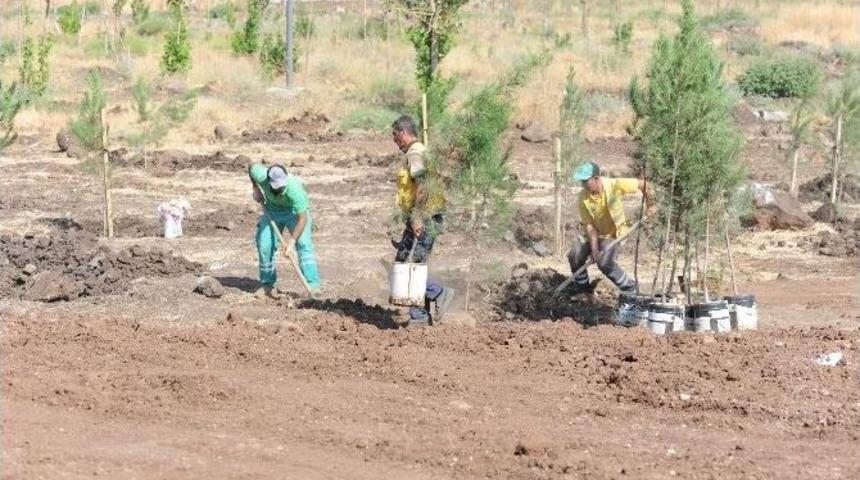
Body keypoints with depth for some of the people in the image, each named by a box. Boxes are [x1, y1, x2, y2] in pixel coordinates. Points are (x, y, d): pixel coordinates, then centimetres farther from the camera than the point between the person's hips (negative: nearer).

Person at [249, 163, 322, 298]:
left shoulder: (295, 188, -40)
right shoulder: (260, 175, -31)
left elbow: (302, 219, -35)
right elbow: (252, 167, -5)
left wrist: (292, 242, -39)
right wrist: (256, 189, -4)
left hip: (295, 211, -4)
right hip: (272, 209, 4)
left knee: (303, 244, -20)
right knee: (265, 246, -2)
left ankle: (313, 286, -24)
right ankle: (267, 284, 14)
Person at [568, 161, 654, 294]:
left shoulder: (614, 186, -27)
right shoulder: (583, 198, -19)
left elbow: (642, 184, -17)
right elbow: (589, 225, -17)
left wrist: (650, 205, -15)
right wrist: (594, 250, -22)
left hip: (613, 234, -4)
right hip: (593, 233, 4)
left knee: (605, 263, -23)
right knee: (575, 256, -9)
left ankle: (631, 289, -4)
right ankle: (582, 286, 18)